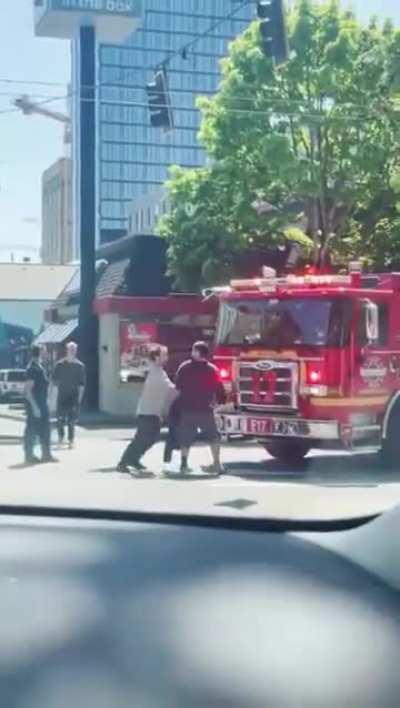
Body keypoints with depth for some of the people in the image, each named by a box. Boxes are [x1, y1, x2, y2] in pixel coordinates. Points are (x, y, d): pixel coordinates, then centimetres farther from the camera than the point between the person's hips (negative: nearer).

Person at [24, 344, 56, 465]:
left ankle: (46, 454, 19)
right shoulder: (33, 368, -17)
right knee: (32, 429, -1)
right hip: (34, 404, -10)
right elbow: (28, 389, -20)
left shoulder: (40, 367, 12)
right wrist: (34, 406, -23)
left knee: (45, 429, 12)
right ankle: (29, 456, 7)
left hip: (42, 404, 10)